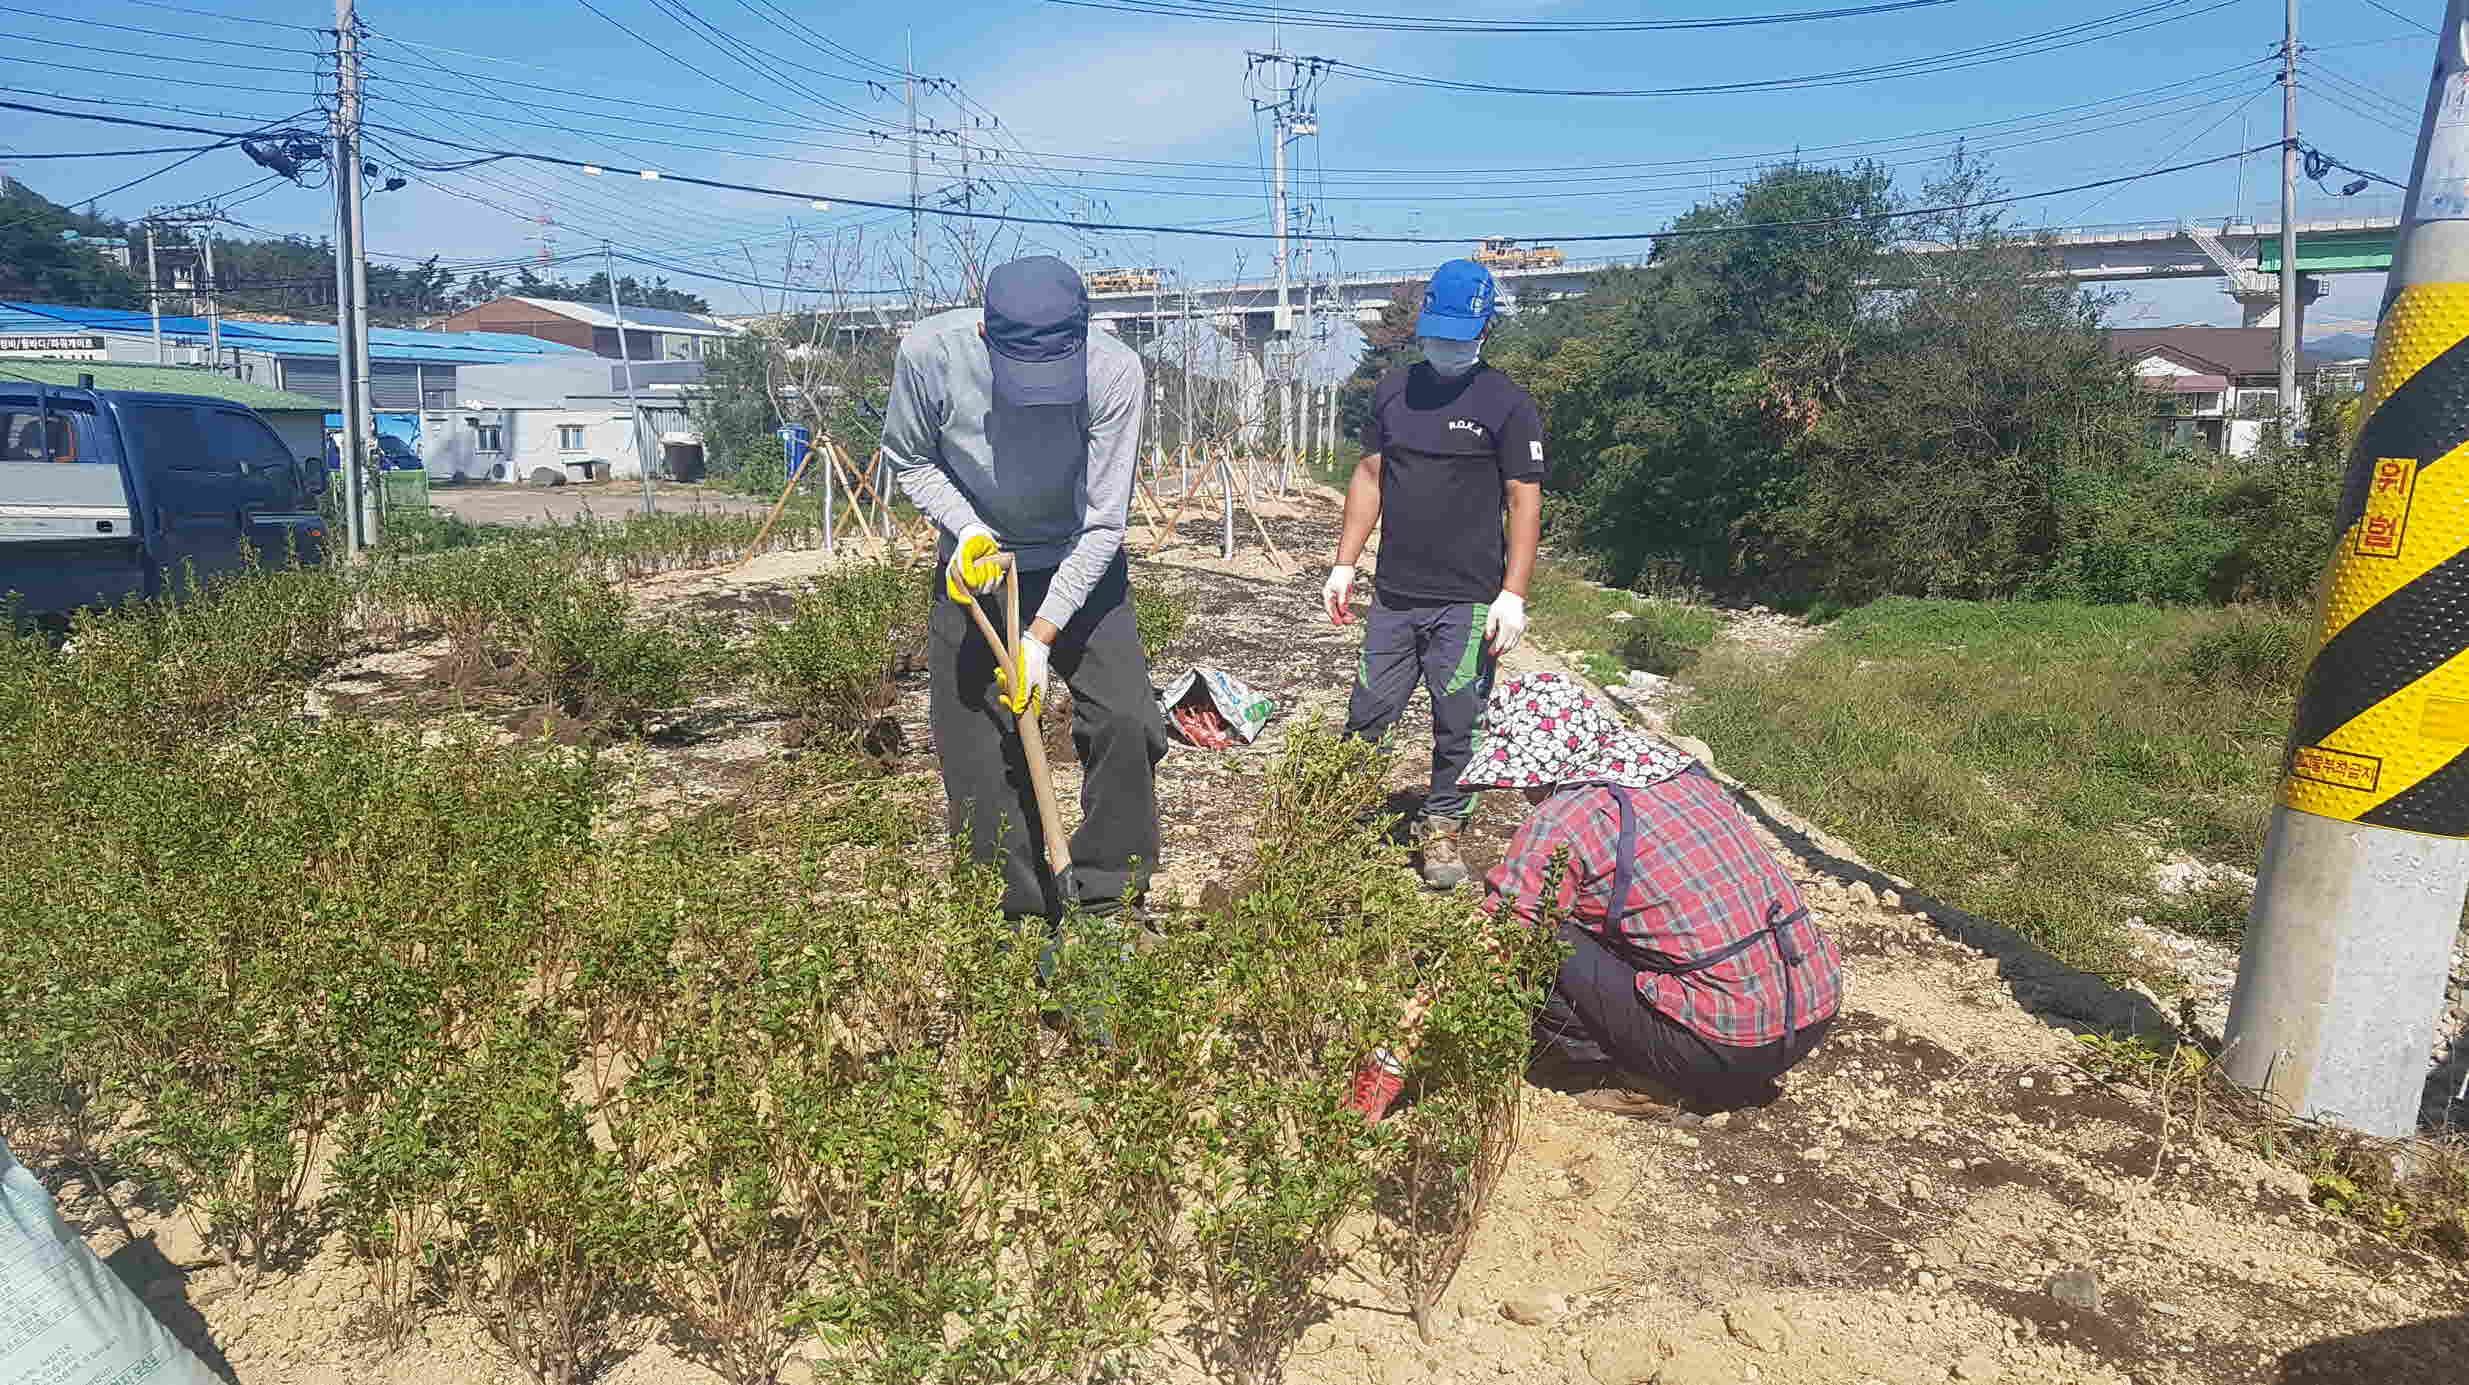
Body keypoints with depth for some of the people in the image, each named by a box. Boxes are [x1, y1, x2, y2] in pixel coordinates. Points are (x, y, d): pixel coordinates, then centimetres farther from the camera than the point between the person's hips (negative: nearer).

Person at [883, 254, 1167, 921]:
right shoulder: (930, 353, -24)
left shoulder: (1114, 371, -27)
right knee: (977, 756, 2)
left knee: (1127, 724, -13)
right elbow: (909, 459, -3)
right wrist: (965, 528, -21)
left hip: (1080, 567, 0)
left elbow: (1104, 523, -22)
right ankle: (1021, 916, 17)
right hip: (973, 567, 1)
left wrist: (1041, 637, -24)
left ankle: (1108, 903, 4)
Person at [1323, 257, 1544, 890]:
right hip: (1393, 596, 4)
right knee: (1366, 718, 7)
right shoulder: (1393, 389, 11)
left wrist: (1513, 594, -14)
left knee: (1458, 727, 4)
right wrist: (1343, 565, 9)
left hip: (1467, 603, -4)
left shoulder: (1507, 404, -3)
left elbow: (1525, 501, -6)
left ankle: (1442, 830, 19)